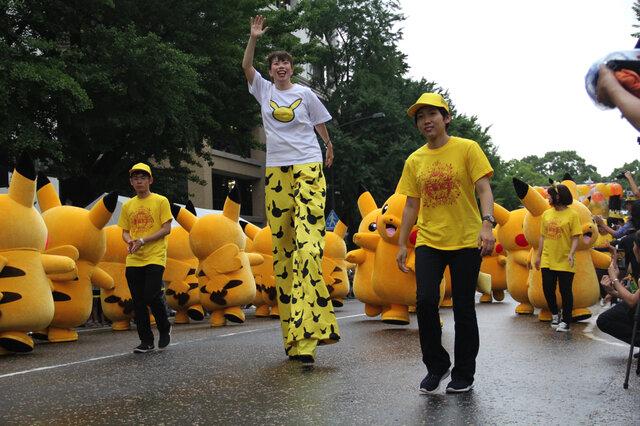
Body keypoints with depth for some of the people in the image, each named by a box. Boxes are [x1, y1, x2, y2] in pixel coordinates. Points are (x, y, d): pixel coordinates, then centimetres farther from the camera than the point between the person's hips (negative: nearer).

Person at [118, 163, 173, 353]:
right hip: (133, 260, 5)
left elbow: (166, 229, -6)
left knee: (152, 296, -15)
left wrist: (143, 241, -15)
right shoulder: (127, 205, 13)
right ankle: (146, 341, 14)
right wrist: (129, 241, -8)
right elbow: (125, 231, 16)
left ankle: (165, 328, 12)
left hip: (155, 258, -4)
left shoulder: (161, 201, 0)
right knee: (138, 302, 3)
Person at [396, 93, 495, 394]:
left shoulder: (467, 149, 0)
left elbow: (484, 189, -6)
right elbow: (411, 205, 13)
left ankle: (463, 375, 18)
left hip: (466, 241, -2)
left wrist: (487, 224, -22)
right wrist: (402, 244, 8)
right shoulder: (414, 161, 10)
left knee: (463, 308, 2)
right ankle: (436, 366, 9)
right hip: (429, 241, 3)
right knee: (425, 300, -12)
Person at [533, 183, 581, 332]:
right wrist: (538, 256, 12)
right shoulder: (546, 214, 9)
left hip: (564, 262, -4)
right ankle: (555, 314, 26)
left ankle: (566, 321, 12)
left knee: (565, 290, 0)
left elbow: (575, 237, -7)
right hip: (547, 260, 4)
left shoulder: (572, 214, -4)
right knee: (548, 288, 2)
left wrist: (571, 254, -21)